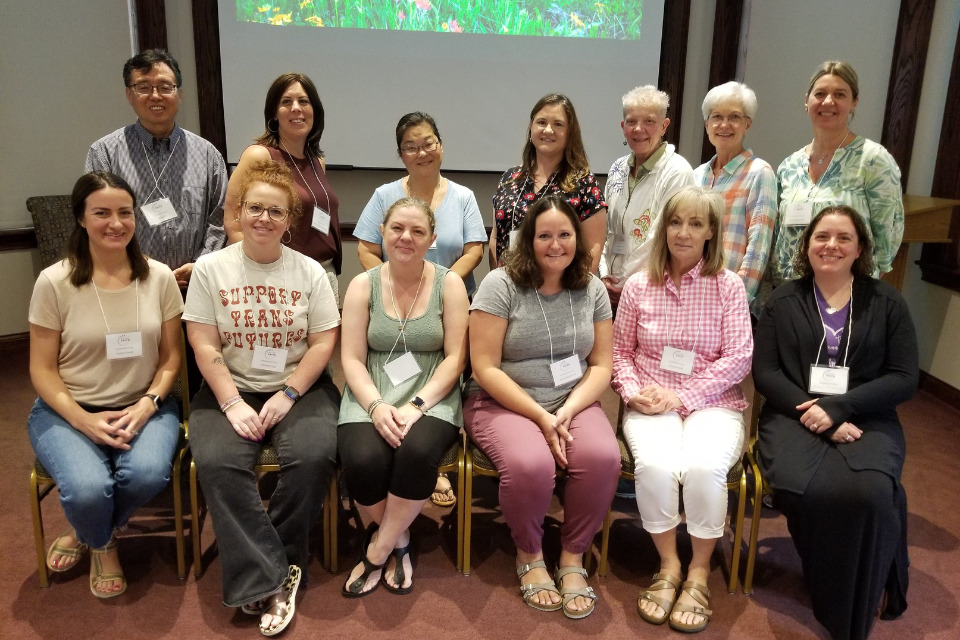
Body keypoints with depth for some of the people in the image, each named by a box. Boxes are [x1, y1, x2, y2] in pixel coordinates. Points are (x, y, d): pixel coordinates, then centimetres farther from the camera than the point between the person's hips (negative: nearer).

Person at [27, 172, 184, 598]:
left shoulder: (159, 277, -2)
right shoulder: (54, 282, -7)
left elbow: (171, 356, 3)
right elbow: (42, 369, -4)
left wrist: (147, 404, -15)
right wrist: (85, 420, -18)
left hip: (142, 406, 2)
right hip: (68, 410, -1)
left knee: (148, 474, -30)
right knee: (88, 490, -30)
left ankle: (88, 535, 9)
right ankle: (102, 543, 12)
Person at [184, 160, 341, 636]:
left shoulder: (310, 272, 3)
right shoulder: (211, 268, 2)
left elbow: (324, 343, -1)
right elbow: (205, 347, -3)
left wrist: (288, 395, -13)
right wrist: (233, 404, -14)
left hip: (298, 387, 0)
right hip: (230, 388, 0)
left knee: (314, 455, -27)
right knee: (217, 462, -28)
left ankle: (268, 567, -6)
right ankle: (269, 581, -17)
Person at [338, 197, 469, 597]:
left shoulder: (449, 284, 2)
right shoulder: (363, 285, 5)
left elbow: (455, 357, -4)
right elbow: (352, 359, 0)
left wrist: (416, 405, -17)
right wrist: (376, 406, -18)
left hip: (432, 399, -1)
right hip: (371, 399, 1)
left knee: (419, 451, -33)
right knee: (363, 460, -29)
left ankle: (378, 550, -8)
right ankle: (397, 541, 3)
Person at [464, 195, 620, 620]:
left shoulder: (592, 289, 5)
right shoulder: (500, 285, -8)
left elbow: (601, 365, 4)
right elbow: (485, 368, -12)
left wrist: (567, 412, -13)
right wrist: (540, 416, -17)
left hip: (573, 403, 4)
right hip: (502, 403, -3)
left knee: (603, 458, -28)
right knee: (530, 465, -33)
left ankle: (573, 557, -2)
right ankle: (529, 556, -1)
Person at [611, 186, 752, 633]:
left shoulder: (728, 286, 1)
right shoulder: (638, 286, 6)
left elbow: (738, 358, -4)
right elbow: (620, 351, 13)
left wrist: (681, 396, -12)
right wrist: (632, 391, -7)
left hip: (712, 404, -1)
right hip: (650, 406, 1)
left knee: (704, 469, -31)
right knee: (655, 467, -30)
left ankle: (699, 572, -5)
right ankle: (668, 565, -3)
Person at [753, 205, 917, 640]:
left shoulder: (887, 302, 10)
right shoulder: (782, 302, 10)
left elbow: (904, 379, 2)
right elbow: (765, 373, 1)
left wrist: (839, 407, -13)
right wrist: (815, 415, -14)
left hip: (866, 420, 0)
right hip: (796, 416, 0)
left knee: (868, 493, -31)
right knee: (805, 490, -30)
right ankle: (829, 596, -1)